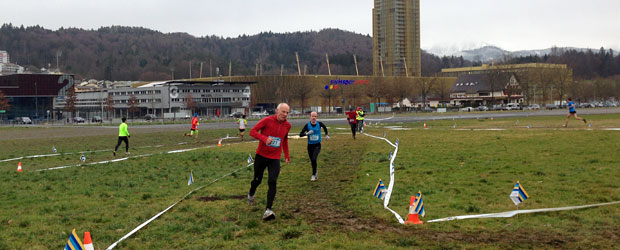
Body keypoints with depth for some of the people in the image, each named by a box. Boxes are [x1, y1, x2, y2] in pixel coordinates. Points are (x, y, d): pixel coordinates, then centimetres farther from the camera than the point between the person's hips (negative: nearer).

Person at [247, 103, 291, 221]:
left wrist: (287, 156, 20)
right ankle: (251, 194, 48)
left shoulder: (287, 125, 2)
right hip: (261, 156, -2)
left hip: (275, 159, 2)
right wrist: (264, 138, -30)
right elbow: (252, 131, -13)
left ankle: (268, 210, -17)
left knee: (272, 182, -15)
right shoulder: (267, 120, -12)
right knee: (257, 180, 13)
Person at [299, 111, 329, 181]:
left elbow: (325, 127, 17)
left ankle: (313, 175, -5)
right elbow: (300, 134, -14)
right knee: (312, 160, 11)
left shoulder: (319, 124, -8)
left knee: (314, 159, -20)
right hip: (310, 145, 1)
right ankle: (315, 173, 35)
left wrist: (326, 135, 14)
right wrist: (307, 133, -29)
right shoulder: (307, 125, -11)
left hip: (317, 145, -1)